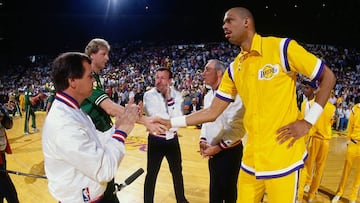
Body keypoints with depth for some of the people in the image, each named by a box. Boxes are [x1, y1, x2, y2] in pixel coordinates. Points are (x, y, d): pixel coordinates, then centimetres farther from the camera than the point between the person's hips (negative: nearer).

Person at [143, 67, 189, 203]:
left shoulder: (176, 95, -3)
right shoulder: (149, 95, -11)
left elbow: (177, 118, -16)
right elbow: (154, 118, -20)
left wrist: (169, 98, -20)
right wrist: (170, 120, -14)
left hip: (172, 139, 4)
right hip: (156, 139, -3)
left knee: (177, 171, 18)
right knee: (151, 174, 7)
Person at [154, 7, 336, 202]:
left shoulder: (282, 47, -8)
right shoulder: (234, 69, 6)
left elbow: (327, 77, -2)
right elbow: (213, 111, 7)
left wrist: (308, 121, -9)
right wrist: (170, 122, 3)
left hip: (283, 158, -5)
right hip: (251, 159, 5)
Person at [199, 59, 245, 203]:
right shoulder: (208, 96, 9)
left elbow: (237, 127, -24)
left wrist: (219, 147, -20)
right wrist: (203, 140, 1)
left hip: (229, 151, -8)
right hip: (213, 151, 8)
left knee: (228, 190, 9)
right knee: (215, 189, 21)